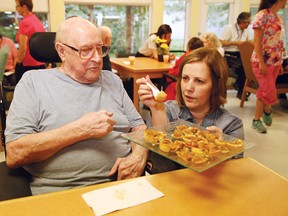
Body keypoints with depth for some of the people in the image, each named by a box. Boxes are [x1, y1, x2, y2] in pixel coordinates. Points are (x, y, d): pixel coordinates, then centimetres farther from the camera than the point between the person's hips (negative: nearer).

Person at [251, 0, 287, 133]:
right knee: (270, 94, -8)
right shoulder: (263, 15, -11)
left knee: (264, 92, 12)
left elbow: (278, 44, 15)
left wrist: (280, 63, 14)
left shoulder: (279, 19, 13)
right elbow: (257, 41, -14)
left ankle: (257, 119, 25)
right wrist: (261, 62, -19)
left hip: (275, 62, 7)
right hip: (262, 61, -7)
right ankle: (267, 111, 18)